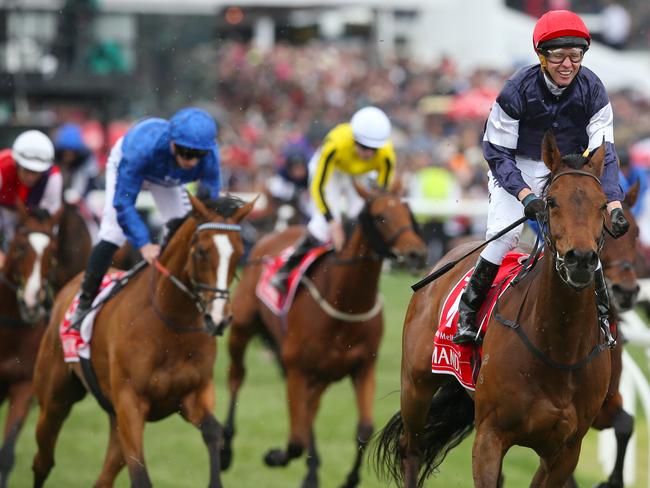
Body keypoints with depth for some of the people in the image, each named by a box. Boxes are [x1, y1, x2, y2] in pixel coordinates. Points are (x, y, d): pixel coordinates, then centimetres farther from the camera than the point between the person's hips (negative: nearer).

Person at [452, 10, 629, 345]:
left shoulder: (592, 90, -16)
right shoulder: (517, 91, -23)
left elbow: (604, 152, -15)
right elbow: (497, 153, -18)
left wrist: (613, 204, -30)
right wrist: (526, 195, -33)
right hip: (517, 172, -2)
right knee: (504, 234, -21)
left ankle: (601, 316, 5)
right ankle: (468, 309, -3)